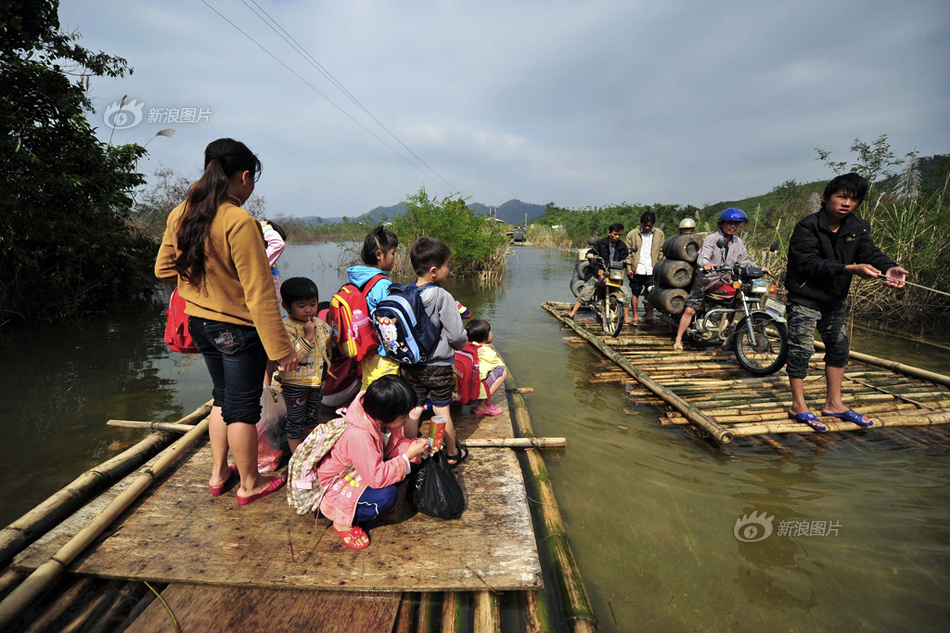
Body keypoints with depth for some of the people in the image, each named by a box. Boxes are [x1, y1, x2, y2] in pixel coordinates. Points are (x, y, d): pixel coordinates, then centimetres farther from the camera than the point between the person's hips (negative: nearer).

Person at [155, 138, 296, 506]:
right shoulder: (240, 223, -23)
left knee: (223, 396, 24)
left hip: (199, 322, 7)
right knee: (243, 405, 8)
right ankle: (250, 484, 26)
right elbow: (259, 294, -24)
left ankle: (218, 473, 37)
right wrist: (280, 347, -19)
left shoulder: (180, 215, 1)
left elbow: (163, 269, 12)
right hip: (238, 329, -7)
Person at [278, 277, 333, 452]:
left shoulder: (320, 324, 3)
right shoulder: (287, 327, -20)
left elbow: (329, 345, 20)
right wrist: (307, 337, -34)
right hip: (295, 383, -6)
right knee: (295, 420, 9)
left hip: (317, 380, 7)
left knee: (312, 416, 23)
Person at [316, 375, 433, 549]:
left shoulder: (380, 419, -16)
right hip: (337, 486, -8)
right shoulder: (359, 436, -39)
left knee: (413, 463, -10)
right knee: (387, 495, -31)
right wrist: (408, 456, -30)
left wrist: (418, 446, -20)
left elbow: (394, 445, -3)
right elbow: (377, 478, -35)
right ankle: (344, 523, -3)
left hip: (368, 470, 8)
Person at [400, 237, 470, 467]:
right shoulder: (442, 297, -19)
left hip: (411, 366, 4)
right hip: (439, 366, -4)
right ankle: (452, 454, 28)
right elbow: (456, 335, -19)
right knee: (442, 411, 10)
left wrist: (404, 363, 13)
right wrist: (462, 342, 5)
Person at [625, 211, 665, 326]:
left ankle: (649, 314, 10)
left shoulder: (659, 234, 11)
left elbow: (661, 252, 13)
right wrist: (629, 268, -3)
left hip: (652, 270, 1)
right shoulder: (632, 234, 5)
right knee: (635, 293, 6)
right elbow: (627, 252, 5)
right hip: (636, 270, 0)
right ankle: (635, 316, 17)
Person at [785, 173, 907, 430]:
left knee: (839, 347, 13)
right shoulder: (807, 227, -16)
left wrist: (888, 268, -31)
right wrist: (851, 269, -33)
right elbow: (810, 264, -24)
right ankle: (798, 406, 8)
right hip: (805, 300, -7)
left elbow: (870, 252, -10)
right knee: (801, 349, -4)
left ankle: (833, 403, 27)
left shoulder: (859, 228, 3)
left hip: (834, 301, 7)